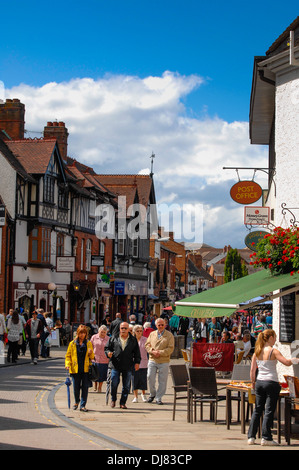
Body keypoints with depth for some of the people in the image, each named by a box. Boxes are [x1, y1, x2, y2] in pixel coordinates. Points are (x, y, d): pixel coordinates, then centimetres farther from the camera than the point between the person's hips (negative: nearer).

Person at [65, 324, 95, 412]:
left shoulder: (88, 343, 8)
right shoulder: (72, 343, 5)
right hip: (75, 369, 0)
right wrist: (67, 364, -6)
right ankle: (76, 402, 31)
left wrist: (91, 353, -9)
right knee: (76, 388, 5)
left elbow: (92, 357, 13)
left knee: (85, 387, -2)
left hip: (86, 369, 1)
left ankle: (83, 405, 6)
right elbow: (68, 355, 8)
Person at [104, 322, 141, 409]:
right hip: (115, 365, -1)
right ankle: (113, 400, 20)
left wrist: (137, 362, 0)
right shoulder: (113, 338, 7)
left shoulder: (133, 340, 9)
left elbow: (137, 352, 10)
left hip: (128, 367, 1)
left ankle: (123, 403, 13)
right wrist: (108, 353, -11)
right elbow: (107, 348, 10)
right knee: (114, 384, -2)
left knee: (126, 386, 3)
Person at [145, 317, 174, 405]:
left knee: (162, 380, 0)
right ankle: (152, 394, 22)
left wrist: (160, 353, -15)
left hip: (164, 361, -2)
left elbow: (170, 348, -6)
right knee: (150, 378, 0)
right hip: (152, 360, 2)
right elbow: (147, 345, 9)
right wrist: (153, 351, -10)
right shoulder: (152, 334, 13)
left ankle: (158, 398, 10)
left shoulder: (169, 335, 1)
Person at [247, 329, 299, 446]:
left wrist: (253, 382, 18)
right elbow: (287, 362, -16)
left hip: (259, 382, 6)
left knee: (257, 410, 12)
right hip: (271, 382, -6)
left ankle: (251, 437, 11)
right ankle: (266, 438, 1)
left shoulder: (257, 352, 7)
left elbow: (252, 370, 8)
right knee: (269, 410, 0)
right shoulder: (273, 351, -10)